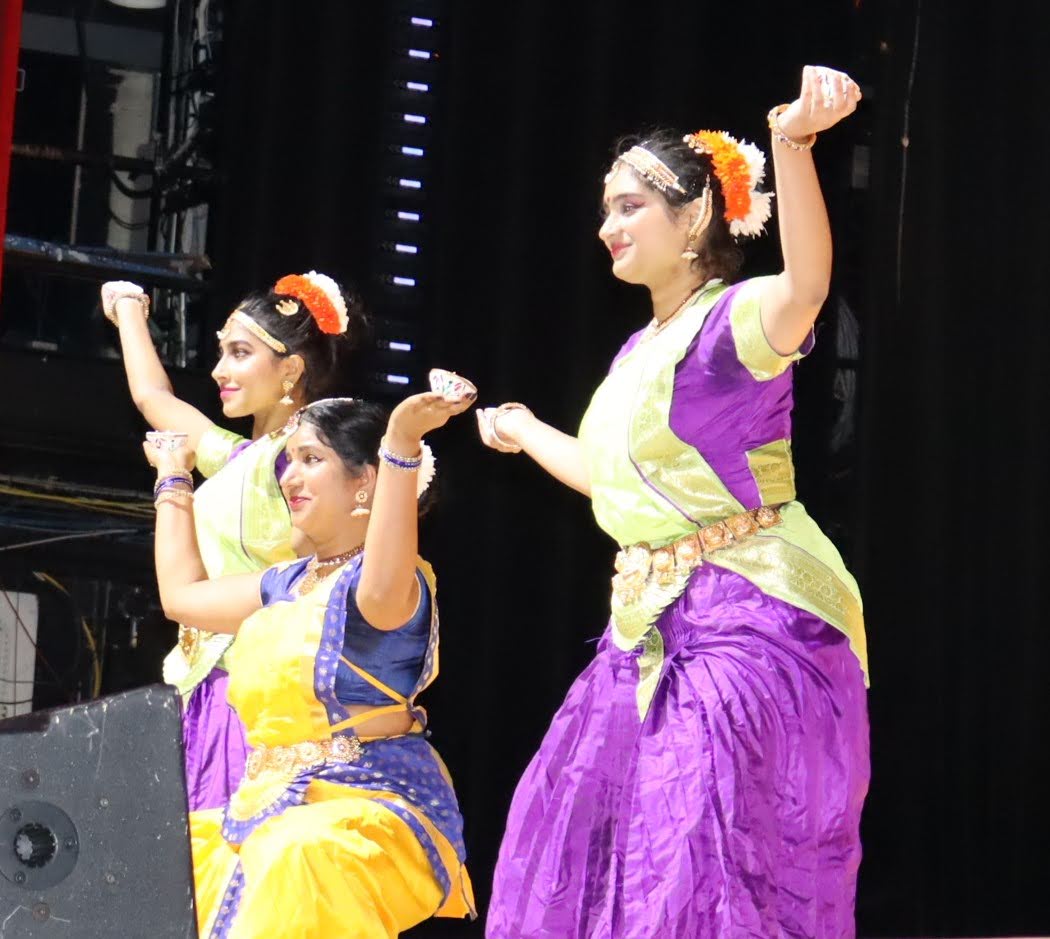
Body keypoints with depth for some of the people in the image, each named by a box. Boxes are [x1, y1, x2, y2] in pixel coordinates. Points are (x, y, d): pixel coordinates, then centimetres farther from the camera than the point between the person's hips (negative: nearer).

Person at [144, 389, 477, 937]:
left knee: (300, 857, -40)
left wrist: (402, 442, -44)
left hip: (371, 811, -9)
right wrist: (172, 479, 41)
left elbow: (383, 592, -35)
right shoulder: (287, 584, 19)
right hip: (266, 812, 10)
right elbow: (183, 593, 34)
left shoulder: (377, 579, -8)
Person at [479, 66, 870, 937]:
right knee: (584, 845, 12)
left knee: (698, 867, -14)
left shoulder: (734, 321, -11)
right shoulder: (639, 352, 16)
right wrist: (525, 432, 49)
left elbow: (806, 286, -36)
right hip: (650, 632, 10)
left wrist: (792, 145, -53)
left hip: (745, 625, -10)